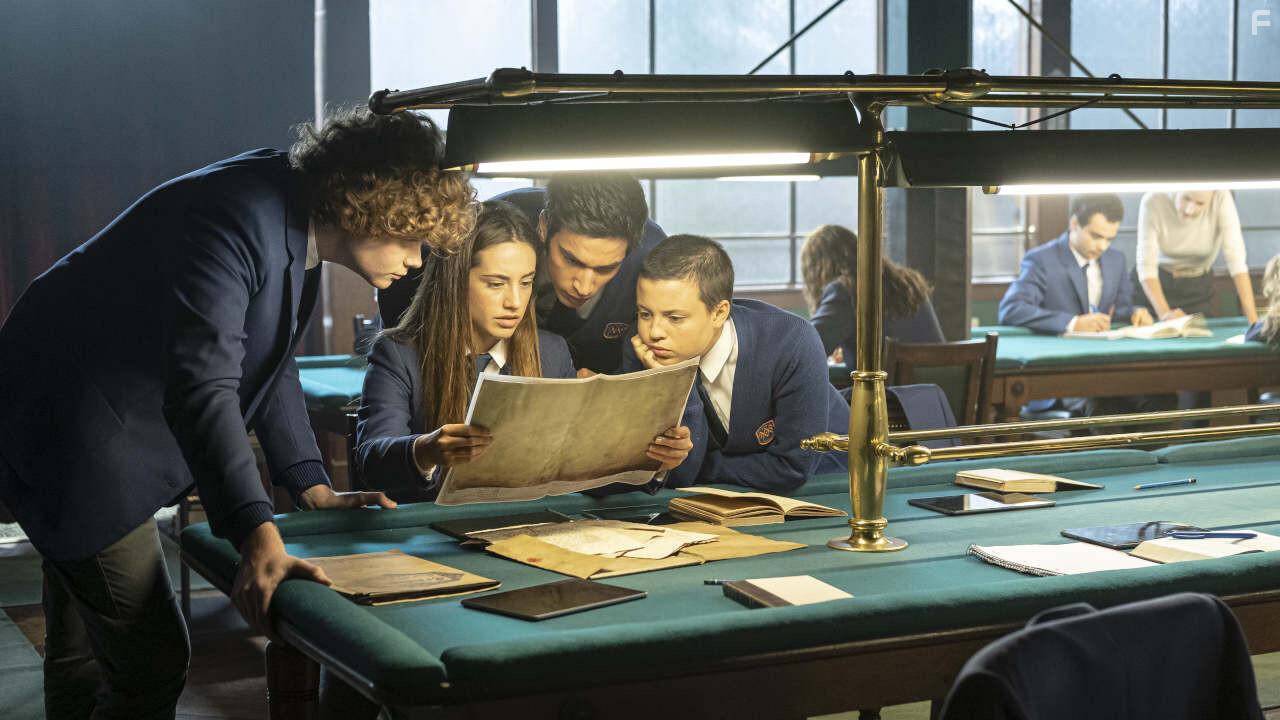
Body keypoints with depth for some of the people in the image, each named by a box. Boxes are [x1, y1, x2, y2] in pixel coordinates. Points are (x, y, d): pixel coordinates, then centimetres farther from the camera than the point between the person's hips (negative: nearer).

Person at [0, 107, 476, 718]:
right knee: (153, 666, -11)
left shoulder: (294, 227, 4)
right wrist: (256, 537, -45)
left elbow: (268, 366, 14)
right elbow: (201, 385, -37)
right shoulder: (239, 217, -28)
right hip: (72, 436, -10)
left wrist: (313, 489, 8)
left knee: (81, 655, 20)